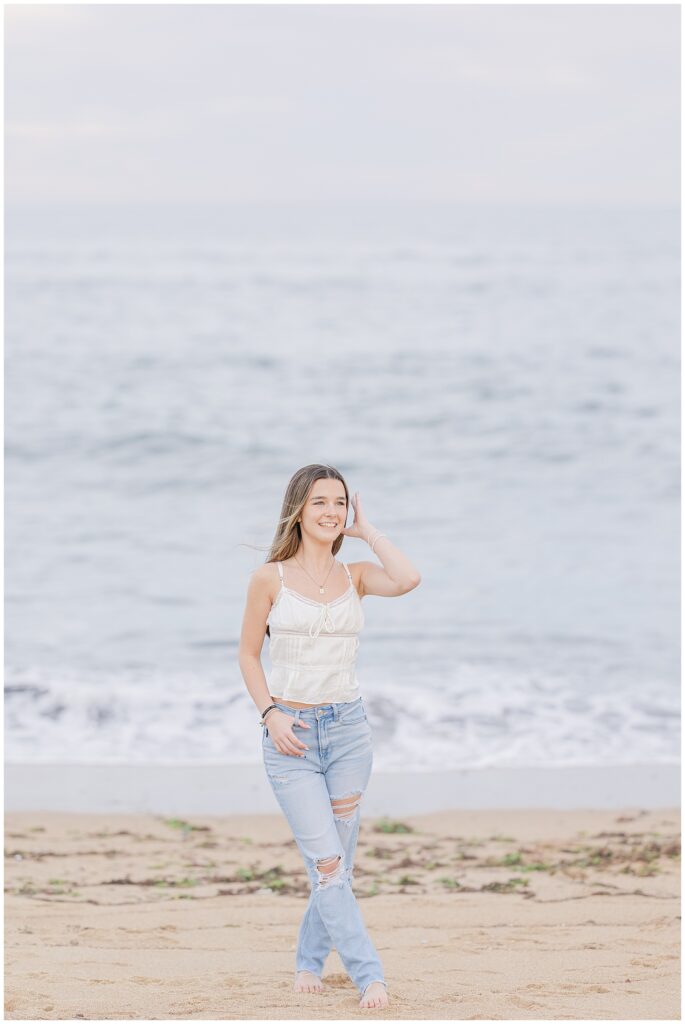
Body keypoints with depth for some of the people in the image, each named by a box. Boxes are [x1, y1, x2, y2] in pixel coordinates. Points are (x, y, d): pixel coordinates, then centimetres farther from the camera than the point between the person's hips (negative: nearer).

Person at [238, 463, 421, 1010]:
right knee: (327, 862, -12)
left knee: (340, 861, 7)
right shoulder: (270, 578, 0)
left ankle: (309, 960, 28)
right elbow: (249, 654, 6)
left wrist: (367, 530, -4)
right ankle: (369, 975, -12)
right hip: (291, 737, -3)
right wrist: (270, 713, -7)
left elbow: (408, 580, -16)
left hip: (348, 727, 3)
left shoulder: (355, 575, 5)